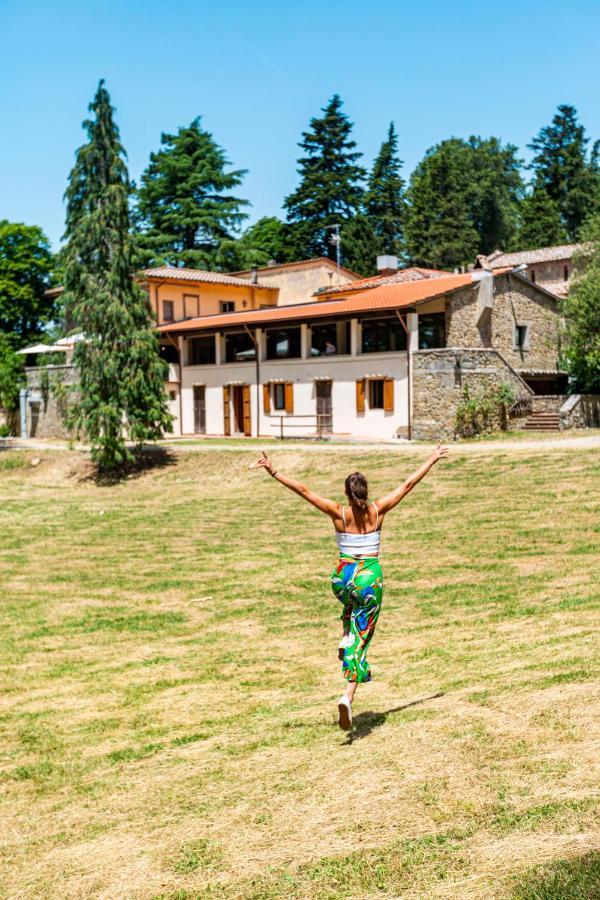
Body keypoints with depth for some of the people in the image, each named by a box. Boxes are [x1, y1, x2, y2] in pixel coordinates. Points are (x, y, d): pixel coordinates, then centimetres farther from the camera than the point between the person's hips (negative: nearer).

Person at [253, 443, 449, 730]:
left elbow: (303, 489, -8)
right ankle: (348, 696, -13)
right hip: (371, 579, -1)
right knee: (361, 640, 2)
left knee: (352, 600, 41)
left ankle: (345, 636, 23)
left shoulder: (338, 512, -6)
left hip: (342, 578, 1)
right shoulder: (378, 510, -4)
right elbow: (408, 483, 4)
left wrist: (273, 471, -6)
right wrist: (433, 460, 14)